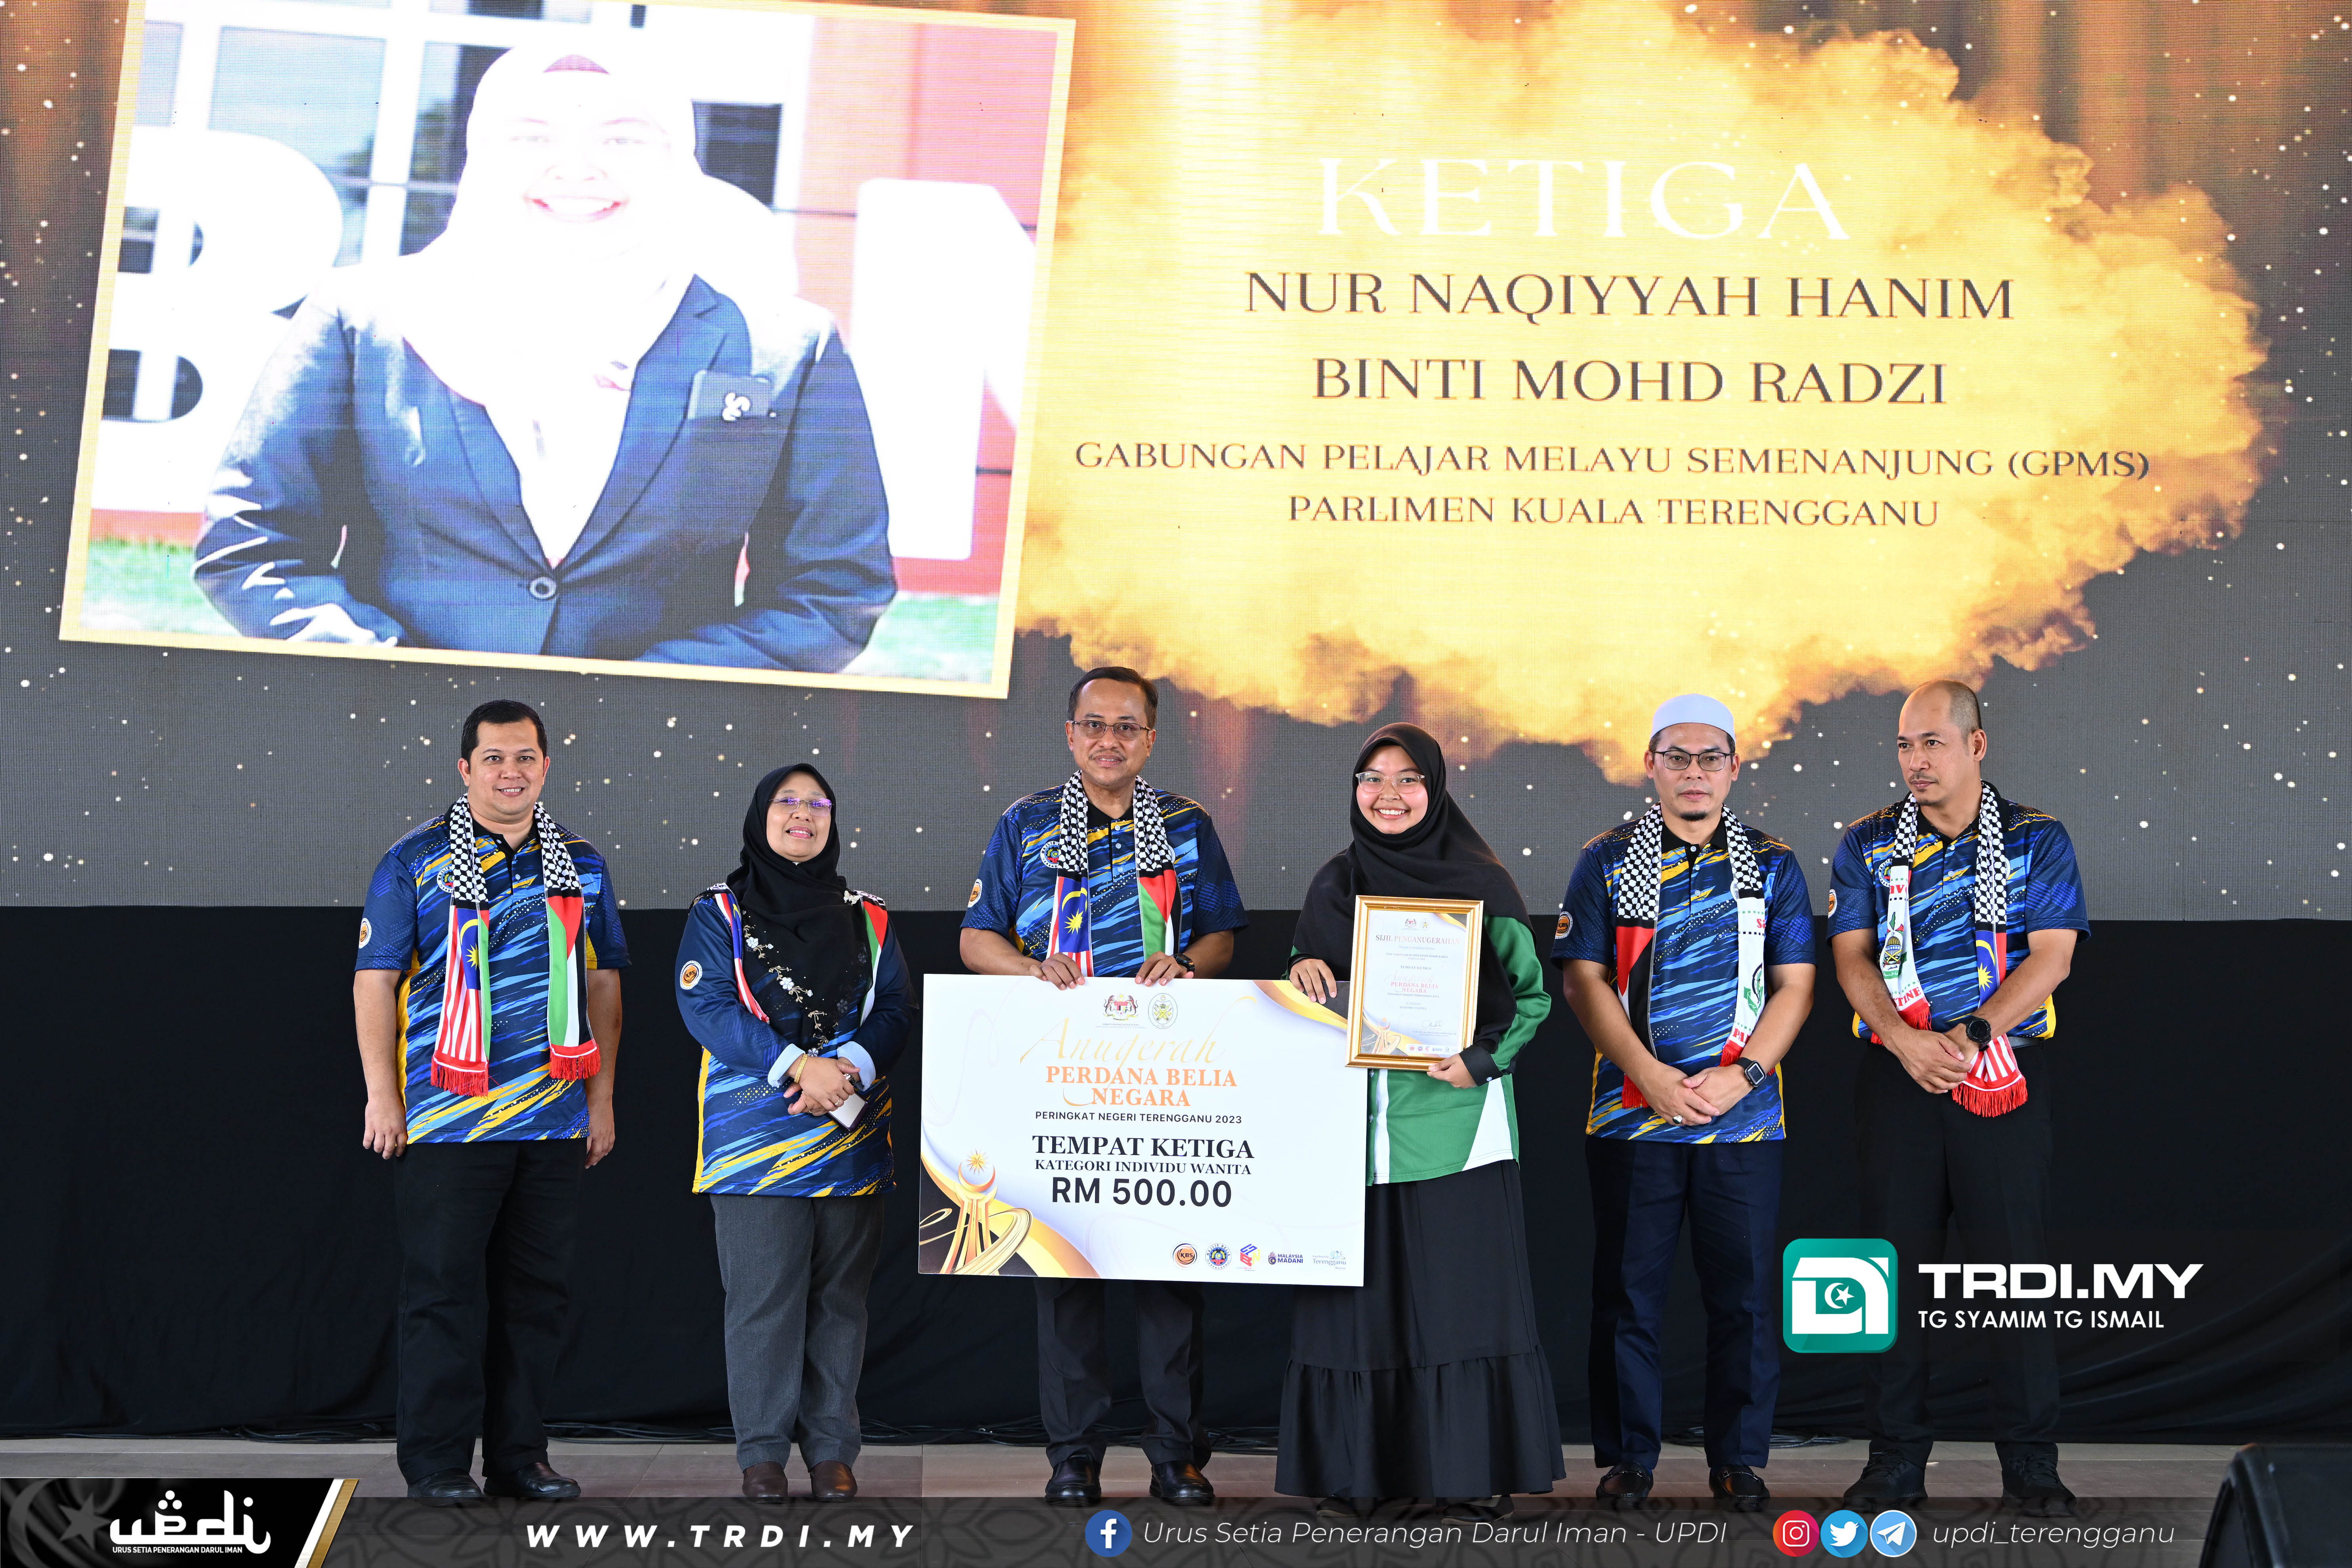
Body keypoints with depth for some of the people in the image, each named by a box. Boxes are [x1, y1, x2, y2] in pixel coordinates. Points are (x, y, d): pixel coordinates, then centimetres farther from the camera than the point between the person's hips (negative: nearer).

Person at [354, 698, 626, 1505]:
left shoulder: (582, 865, 12)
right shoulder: (415, 861, 1)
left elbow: (604, 983, 15)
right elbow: (375, 980, -1)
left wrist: (602, 1097, 11)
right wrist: (381, 1095, -6)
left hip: (555, 1120, 4)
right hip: (445, 1119, -4)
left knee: (537, 1288, 8)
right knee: (442, 1287, 0)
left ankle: (519, 1455, 17)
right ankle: (438, 1461, 8)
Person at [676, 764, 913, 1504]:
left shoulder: (867, 919, 15)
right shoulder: (720, 913, 6)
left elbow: (896, 1007, 5)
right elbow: (705, 1007, -7)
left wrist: (849, 1067, -15)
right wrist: (796, 1064, -17)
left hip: (852, 1133, 3)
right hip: (756, 1134, -3)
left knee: (841, 1295, 4)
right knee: (763, 1296, -4)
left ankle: (831, 1450, 13)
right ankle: (762, 1451, 6)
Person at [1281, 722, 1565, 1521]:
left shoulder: (1480, 885, 2)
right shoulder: (1334, 885, 12)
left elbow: (1532, 993, 5)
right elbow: (1309, 1001, 20)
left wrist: (1483, 1058, -10)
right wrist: (1303, 970, -3)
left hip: (1452, 1119, -3)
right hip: (1353, 1118, 3)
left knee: (1458, 1292, -4)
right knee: (1354, 1294, 2)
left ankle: (1471, 1478, 4)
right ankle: (1353, 1475, 10)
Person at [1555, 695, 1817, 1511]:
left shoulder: (1773, 864, 9)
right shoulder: (1606, 862, 5)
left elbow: (1794, 986, 4)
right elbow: (1584, 980, -1)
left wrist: (1740, 1076, -10)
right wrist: (1653, 1077, -11)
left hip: (1745, 1116, 1)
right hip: (1632, 1115, -1)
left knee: (1743, 1293, 3)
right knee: (1628, 1292, 4)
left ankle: (1740, 1459, 15)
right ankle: (1628, 1457, 15)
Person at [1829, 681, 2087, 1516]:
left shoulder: (2038, 839, 4)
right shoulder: (1867, 844, 8)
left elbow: (2051, 956, -4)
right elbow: (1851, 956, 1)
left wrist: (1974, 1034, -17)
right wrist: (1904, 1039, -15)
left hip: (2003, 1077, -1)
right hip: (1897, 1074, 1)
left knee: (2016, 1259, 0)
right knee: (1896, 1261, 3)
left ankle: (2031, 1462, 10)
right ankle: (1895, 1458, 12)